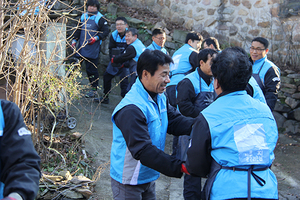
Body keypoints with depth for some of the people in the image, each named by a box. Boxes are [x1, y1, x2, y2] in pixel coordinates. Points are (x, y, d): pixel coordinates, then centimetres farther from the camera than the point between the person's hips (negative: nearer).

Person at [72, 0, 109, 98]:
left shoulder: (100, 18, -2)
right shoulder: (83, 16, 16)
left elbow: (106, 31, -6)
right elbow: (78, 30, 24)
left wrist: (96, 38, -18)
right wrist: (74, 40, 14)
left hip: (93, 49, -5)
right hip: (82, 47, 5)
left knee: (91, 69, -5)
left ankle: (94, 89, 3)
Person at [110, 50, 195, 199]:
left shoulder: (159, 98, 3)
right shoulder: (131, 110, -30)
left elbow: (175, 121, -6)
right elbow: (143, 151, -35)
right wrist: (181, 167, -39)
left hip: (149, 177, 8)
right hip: (129, 181, -8)